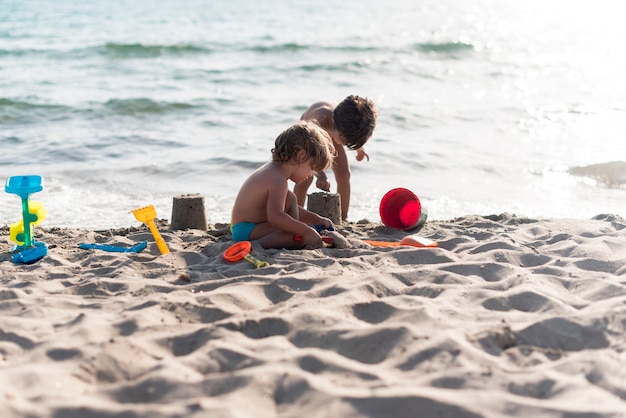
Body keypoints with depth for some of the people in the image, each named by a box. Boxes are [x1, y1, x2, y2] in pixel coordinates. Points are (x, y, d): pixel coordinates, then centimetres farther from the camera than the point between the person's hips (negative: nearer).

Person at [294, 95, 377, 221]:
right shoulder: (320, 121, -50)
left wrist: (358, 147, 11)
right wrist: (320, 175, -76)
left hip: (330, 134, 4)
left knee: (344, 175, -6)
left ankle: (343, 218, 6)